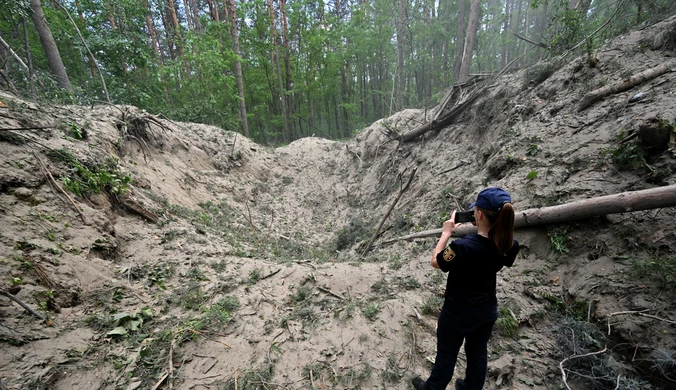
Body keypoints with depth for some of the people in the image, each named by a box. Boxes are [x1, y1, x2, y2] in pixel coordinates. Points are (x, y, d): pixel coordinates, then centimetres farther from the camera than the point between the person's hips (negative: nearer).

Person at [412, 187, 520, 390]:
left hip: (457, 314, -5)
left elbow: (435, 262, -16)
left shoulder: (462, 246, -35)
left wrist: (446, 232, -9)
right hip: (487, 311, 5)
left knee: (446, 356, 19)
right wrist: (481, 229, -3)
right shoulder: (511, 246, -17)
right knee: (478, 353, 28)